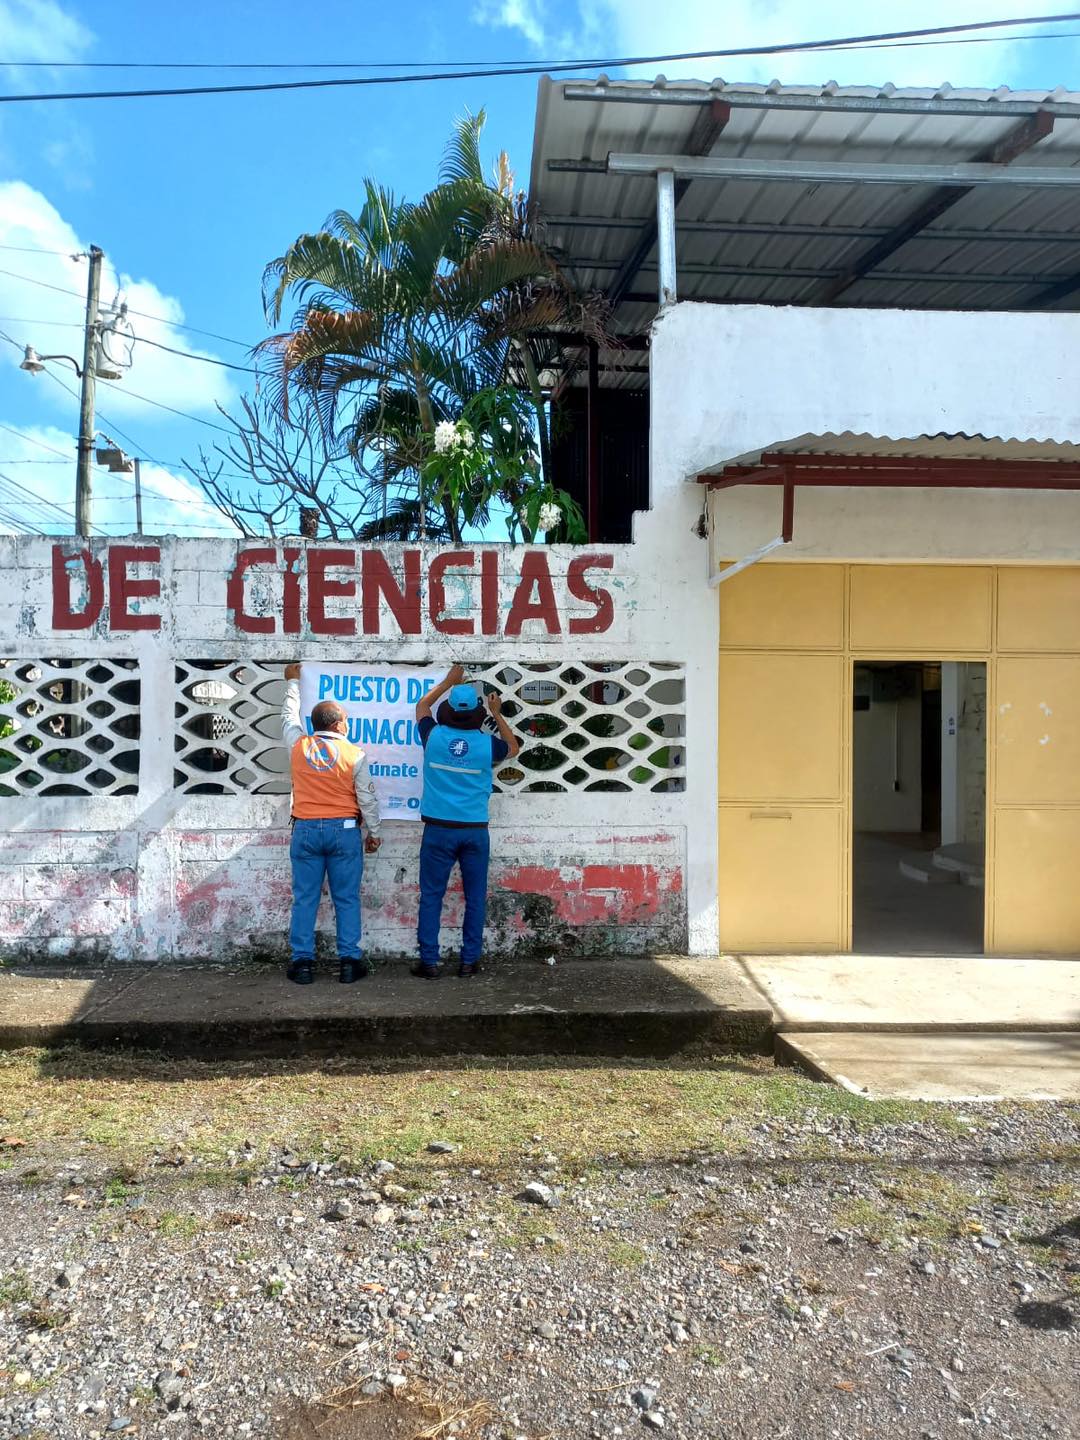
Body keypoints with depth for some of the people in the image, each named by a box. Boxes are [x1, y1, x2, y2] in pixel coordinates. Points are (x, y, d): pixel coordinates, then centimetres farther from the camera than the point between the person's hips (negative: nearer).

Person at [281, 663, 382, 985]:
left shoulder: (298, 746, 0)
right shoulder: (354, 754, -5)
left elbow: (289, 716, 21)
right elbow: (367, 798, -2)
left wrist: (293, 682, 35)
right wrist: (373, 833, 10)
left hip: (306, 830, 2)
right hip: (344, 831, -2)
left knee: (305, 899, 6)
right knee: (347, 899, 5)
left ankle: (302, 962, 7)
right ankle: (349, 962, 7)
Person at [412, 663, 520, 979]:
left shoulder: (434, 736, -4)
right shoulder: (487, 743, -5)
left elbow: (422, 706, 19)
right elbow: (513, 747, 20)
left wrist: (449, 681, 28)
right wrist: (497, 714, 24)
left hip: (438, 829, 0)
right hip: (475, 831, 0)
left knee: (431, 896, 6)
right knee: (475, 897, 9)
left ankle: (429, 962, 6)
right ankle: (469, 962, 12)